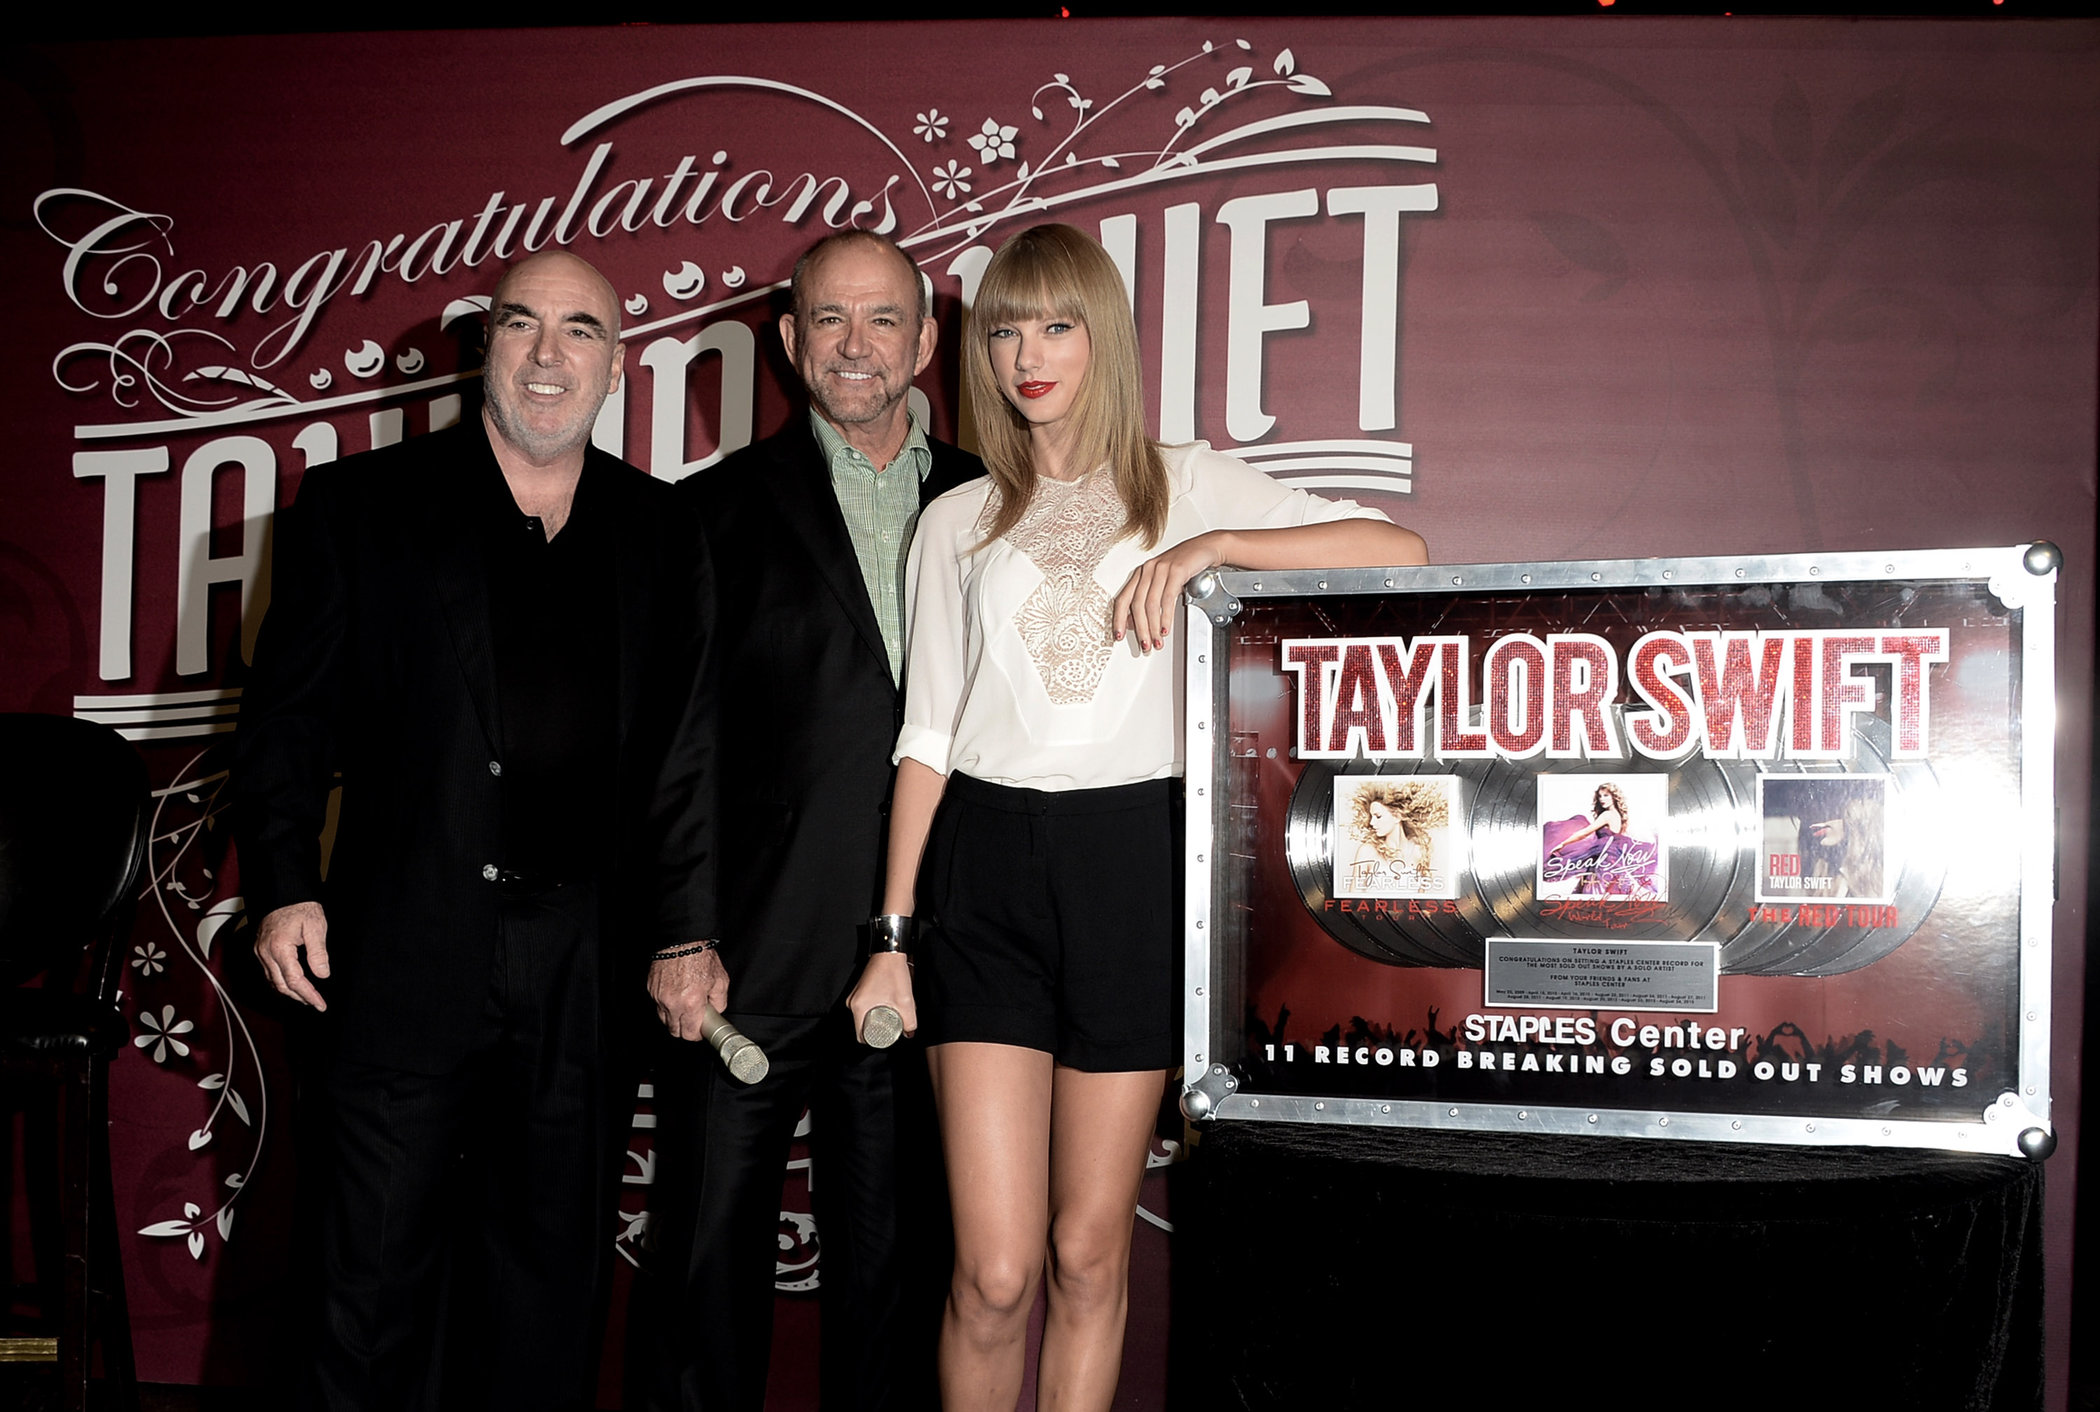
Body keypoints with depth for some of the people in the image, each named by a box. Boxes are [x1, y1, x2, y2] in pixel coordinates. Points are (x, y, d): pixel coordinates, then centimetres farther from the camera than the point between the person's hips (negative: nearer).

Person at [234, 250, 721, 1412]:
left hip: (585, 963, 2)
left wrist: (687, 929, 5)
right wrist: (283, 887, -5)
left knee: (552, 1253, 12)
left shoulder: (663, 533, 9)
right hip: (409, 953, -2)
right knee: (380, 1254, 5)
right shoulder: (357, 508, 3)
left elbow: (689, 748, 9)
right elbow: (286, 715, 3)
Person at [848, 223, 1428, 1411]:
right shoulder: (959, 520, 14)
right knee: (996, 1269, -4)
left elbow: (1399, 552, -2)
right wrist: (891, 936, 4)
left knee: (1089, 1252, 6)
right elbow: (927, 735, 11)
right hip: (986, 868, 1)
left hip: (1133, 865, -1)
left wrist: (1211, 547, -13)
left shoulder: (1187, 485, 9)